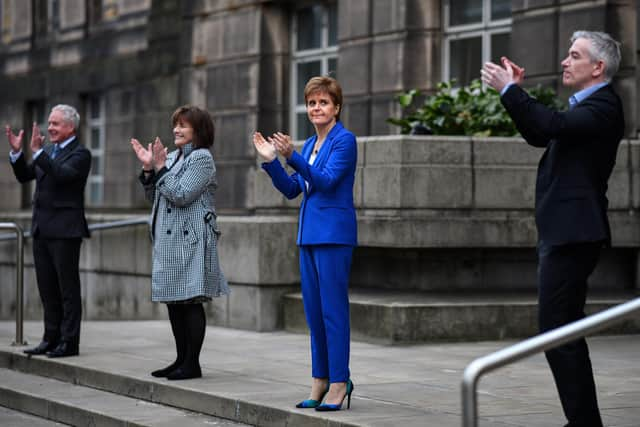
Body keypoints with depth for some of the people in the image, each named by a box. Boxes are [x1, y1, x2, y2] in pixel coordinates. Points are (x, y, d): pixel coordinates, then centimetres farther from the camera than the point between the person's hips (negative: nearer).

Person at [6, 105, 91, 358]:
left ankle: (69, 342, 2)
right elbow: (24, 176, 14)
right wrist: (16, 151, 0)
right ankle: (52, 339, 17)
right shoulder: (47, 151, 14)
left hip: (65, 231, -7)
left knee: (68, 289, -1)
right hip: (42, 229, 7)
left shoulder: (80, 154, -8)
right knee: (47, 289, 11)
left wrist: (37, 151, -27)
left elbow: (62, 175, -24)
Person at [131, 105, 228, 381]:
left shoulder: (201, 158, -7)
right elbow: (153, 197, 18)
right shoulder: (174, 157, 17)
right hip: (169, 241, 9)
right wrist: (148, 169, 6)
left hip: (190, 241, -9)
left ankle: (192, 363, -1)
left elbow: (181, 196, -17)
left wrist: (160, 168, -13)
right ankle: (182, 360, 18)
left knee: (191, 301, -5)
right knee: (174, 302, 10)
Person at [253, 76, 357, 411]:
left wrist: (291, 156, -29)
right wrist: (270, 161, 2)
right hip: (309, 233, 8)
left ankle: (339, 382, -2)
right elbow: (292, 189, 14)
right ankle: (320, 381, 16)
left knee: (333, 309, -6)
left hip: (333, 233, -8)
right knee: (313, 311, 10)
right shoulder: (310, 144, 16)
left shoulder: (344, 140, -8)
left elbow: (326, 180, -20)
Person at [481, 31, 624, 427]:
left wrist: (509, 89, -21)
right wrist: (517, 89, 12)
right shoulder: (588, 105, 19)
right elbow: (540, 135, 23)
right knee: (562, 331, 14)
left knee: (558, 330, -10)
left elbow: (554, 125, -29)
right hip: (562, 232, 11)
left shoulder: (603, 107, -13)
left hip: (572, 234, -11)